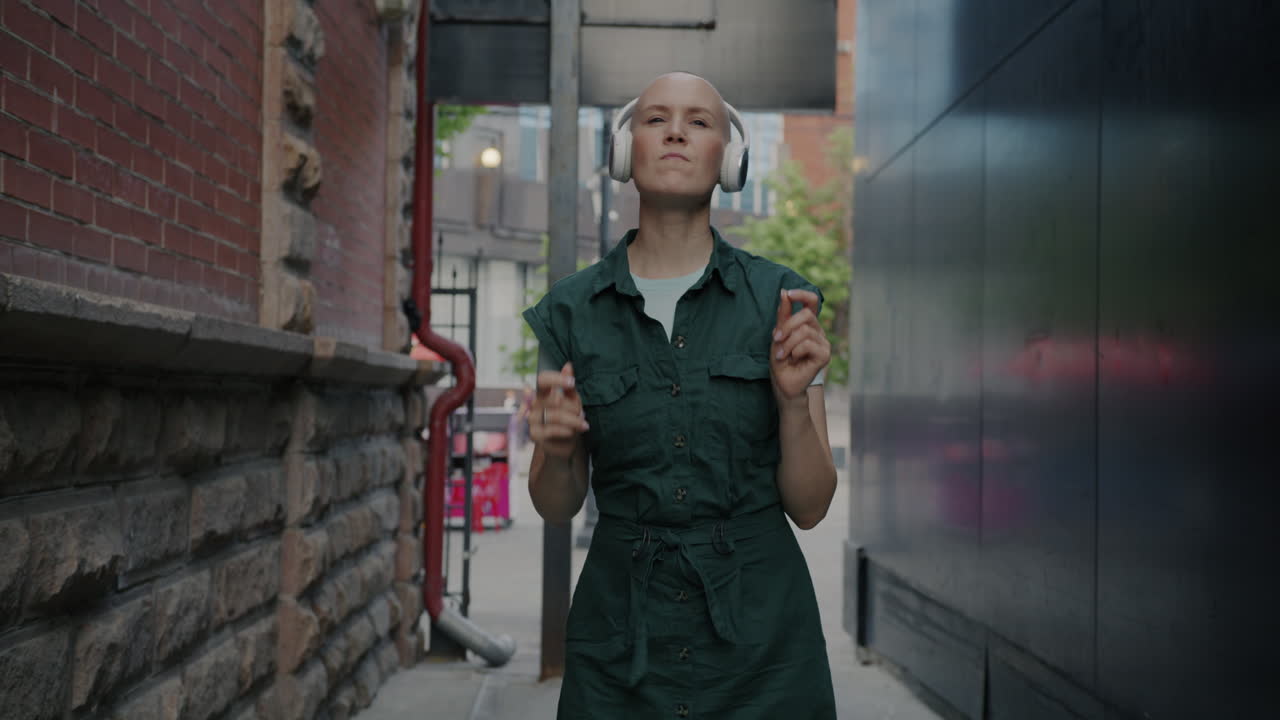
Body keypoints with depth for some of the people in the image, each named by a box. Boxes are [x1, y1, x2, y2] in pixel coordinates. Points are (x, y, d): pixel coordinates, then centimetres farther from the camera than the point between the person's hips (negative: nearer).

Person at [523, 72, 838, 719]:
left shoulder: (779, 300, -3)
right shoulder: (570, 311, -2)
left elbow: (809, 507, -2)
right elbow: (557, 507, 5)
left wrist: (793, 399, -17)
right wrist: (556, 450, -15)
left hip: (761, 628, 0)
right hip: (621, 636, 1)